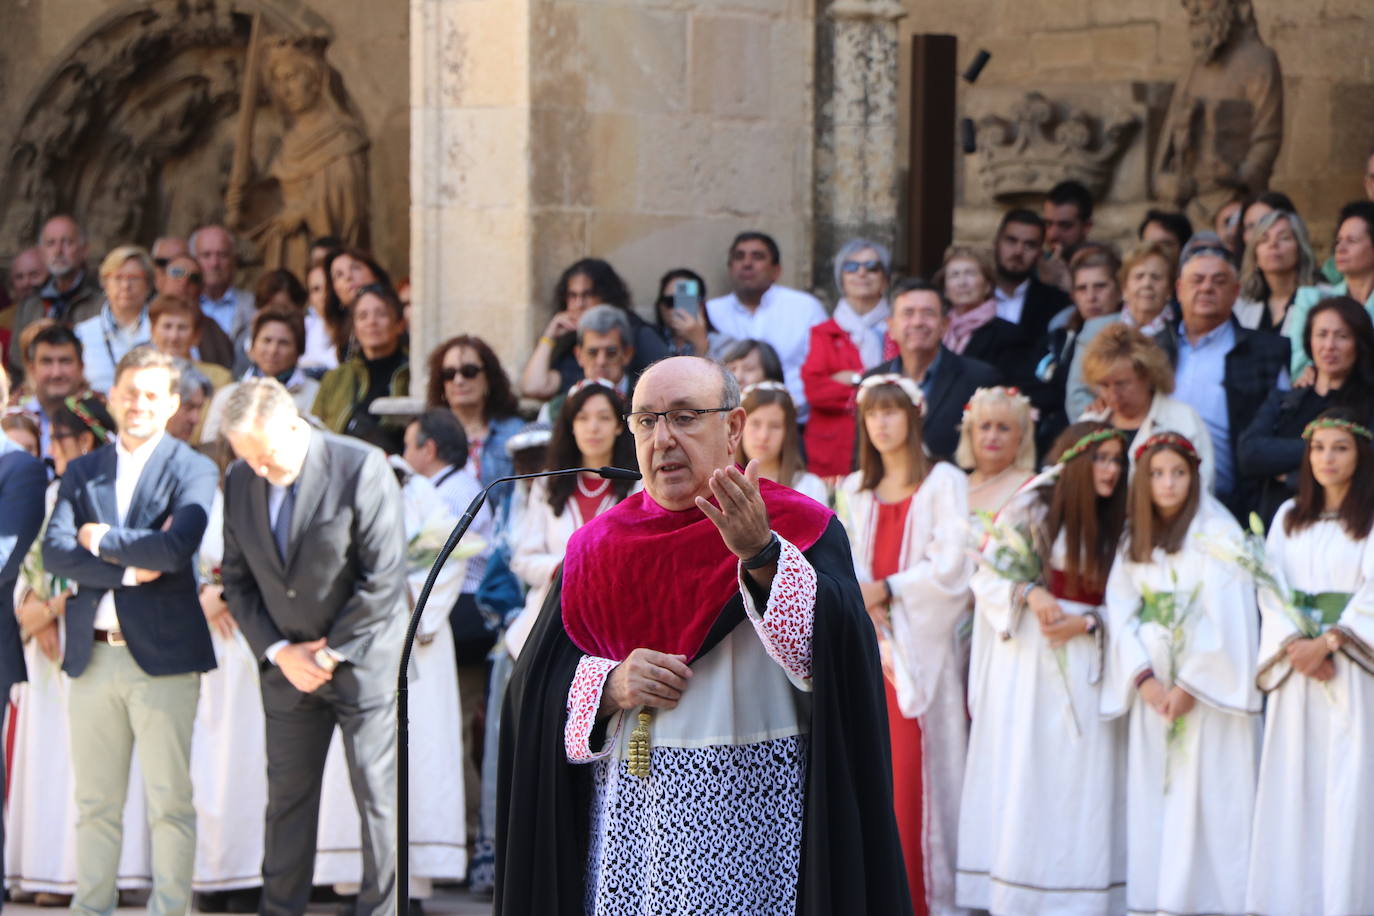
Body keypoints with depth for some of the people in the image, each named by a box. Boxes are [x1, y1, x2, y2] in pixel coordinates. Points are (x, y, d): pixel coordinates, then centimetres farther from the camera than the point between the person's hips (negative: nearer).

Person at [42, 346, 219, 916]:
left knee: (170, 801, -2)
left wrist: (104, 540, -4)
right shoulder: (82, 473, 14)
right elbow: (54, 551, 0)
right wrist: (128, 570, -12)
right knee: (95, 804, 8)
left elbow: (178, 548, -16)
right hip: (93, 655, 4)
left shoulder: (192, 470, 1)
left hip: (162, 655, -4)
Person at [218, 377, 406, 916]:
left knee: (378, 796, -3)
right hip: (287, 665, 5)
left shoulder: (361, 469, -14)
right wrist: (279, 651, -5)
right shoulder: (240, 482, 2)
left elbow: (383, 580, -15)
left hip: (361, 660, -4)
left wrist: (330, 651, -12)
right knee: (287, 796, 7)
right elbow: (238, 579, 8)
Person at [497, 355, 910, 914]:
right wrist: (610, 686, -11)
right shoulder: (599, 545, 10)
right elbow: (535, 689, 7)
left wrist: (760, 555, -30)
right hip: (625, 817, 3)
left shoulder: (800, 529, -2)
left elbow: (833, 654, -19)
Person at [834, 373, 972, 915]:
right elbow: (850, 570, 10)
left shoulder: (943, 483, 1)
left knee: (913, 765, -9)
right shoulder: (855, 490, 17)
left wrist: (886, 591, -10)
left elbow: (951, 565, -7)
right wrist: (875, 634, -5)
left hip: (921, 643, -4)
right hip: (869, 644, 4)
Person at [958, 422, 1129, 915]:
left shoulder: (1116, 525, 13)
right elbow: (988, 573, -1)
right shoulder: (1033, 509, 0)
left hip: (1087, 663, 4)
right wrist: (1029, 593, -17)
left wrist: (1086, 623, -9)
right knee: (1025, 775, -6)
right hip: (1028, 662, -4)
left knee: (1084, 778, -1)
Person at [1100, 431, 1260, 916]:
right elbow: (1121, 610, 5)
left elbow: (1226, 617, -11)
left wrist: (1190, 685, -14)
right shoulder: (1134, 539, 11)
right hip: (1151, 689, 5)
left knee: (1206, 796, -6)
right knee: (1151, 798, 2)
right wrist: (1144, 677, -9)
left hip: (1209, 688, -5)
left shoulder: (1217, 533, -5)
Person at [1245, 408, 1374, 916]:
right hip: (1296, 668, 4)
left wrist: (1327, 643, -16)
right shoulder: (1289, 517, 14)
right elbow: (1271, 589, 6)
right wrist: (1294, 645, -10)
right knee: (1292, 784, 1)